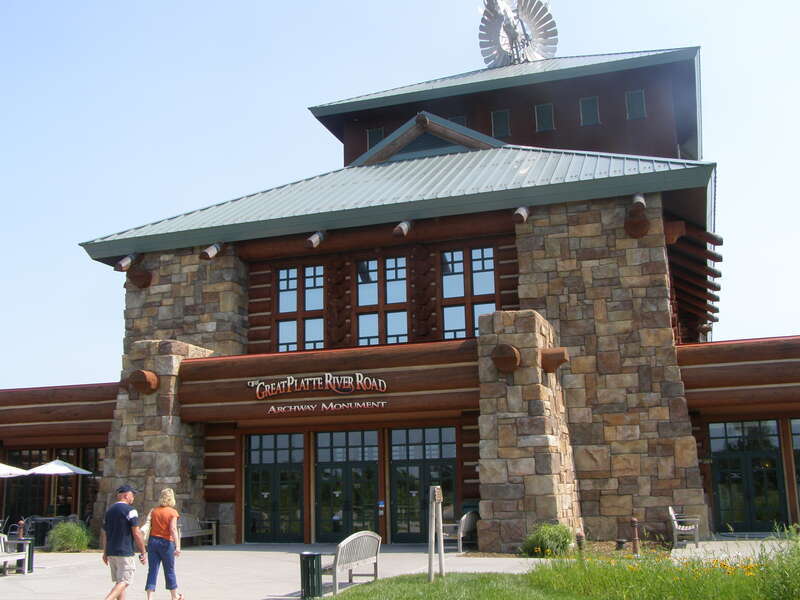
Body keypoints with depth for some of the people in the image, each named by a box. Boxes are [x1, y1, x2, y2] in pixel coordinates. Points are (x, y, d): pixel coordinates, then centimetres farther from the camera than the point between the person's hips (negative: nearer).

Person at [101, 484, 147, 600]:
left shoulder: (109, 510, 14)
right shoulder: (130, 510, -10)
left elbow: (104, 533, 17)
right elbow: (136, 533, -14)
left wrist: (105, 552, 24)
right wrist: (143, 552, -7)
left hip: (111, 552, 8)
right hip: (125, 552, -8)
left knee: (119, 582, 14)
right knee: (124, 582, -7)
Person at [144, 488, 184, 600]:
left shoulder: (153, 511, 5)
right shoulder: (172, 512, -8)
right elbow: (173, 529, -18)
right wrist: (177, 546, -22)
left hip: (153, 541, 3)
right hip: (166, 543, -3)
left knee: (152, 571, 4)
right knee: (169, 571, 11)